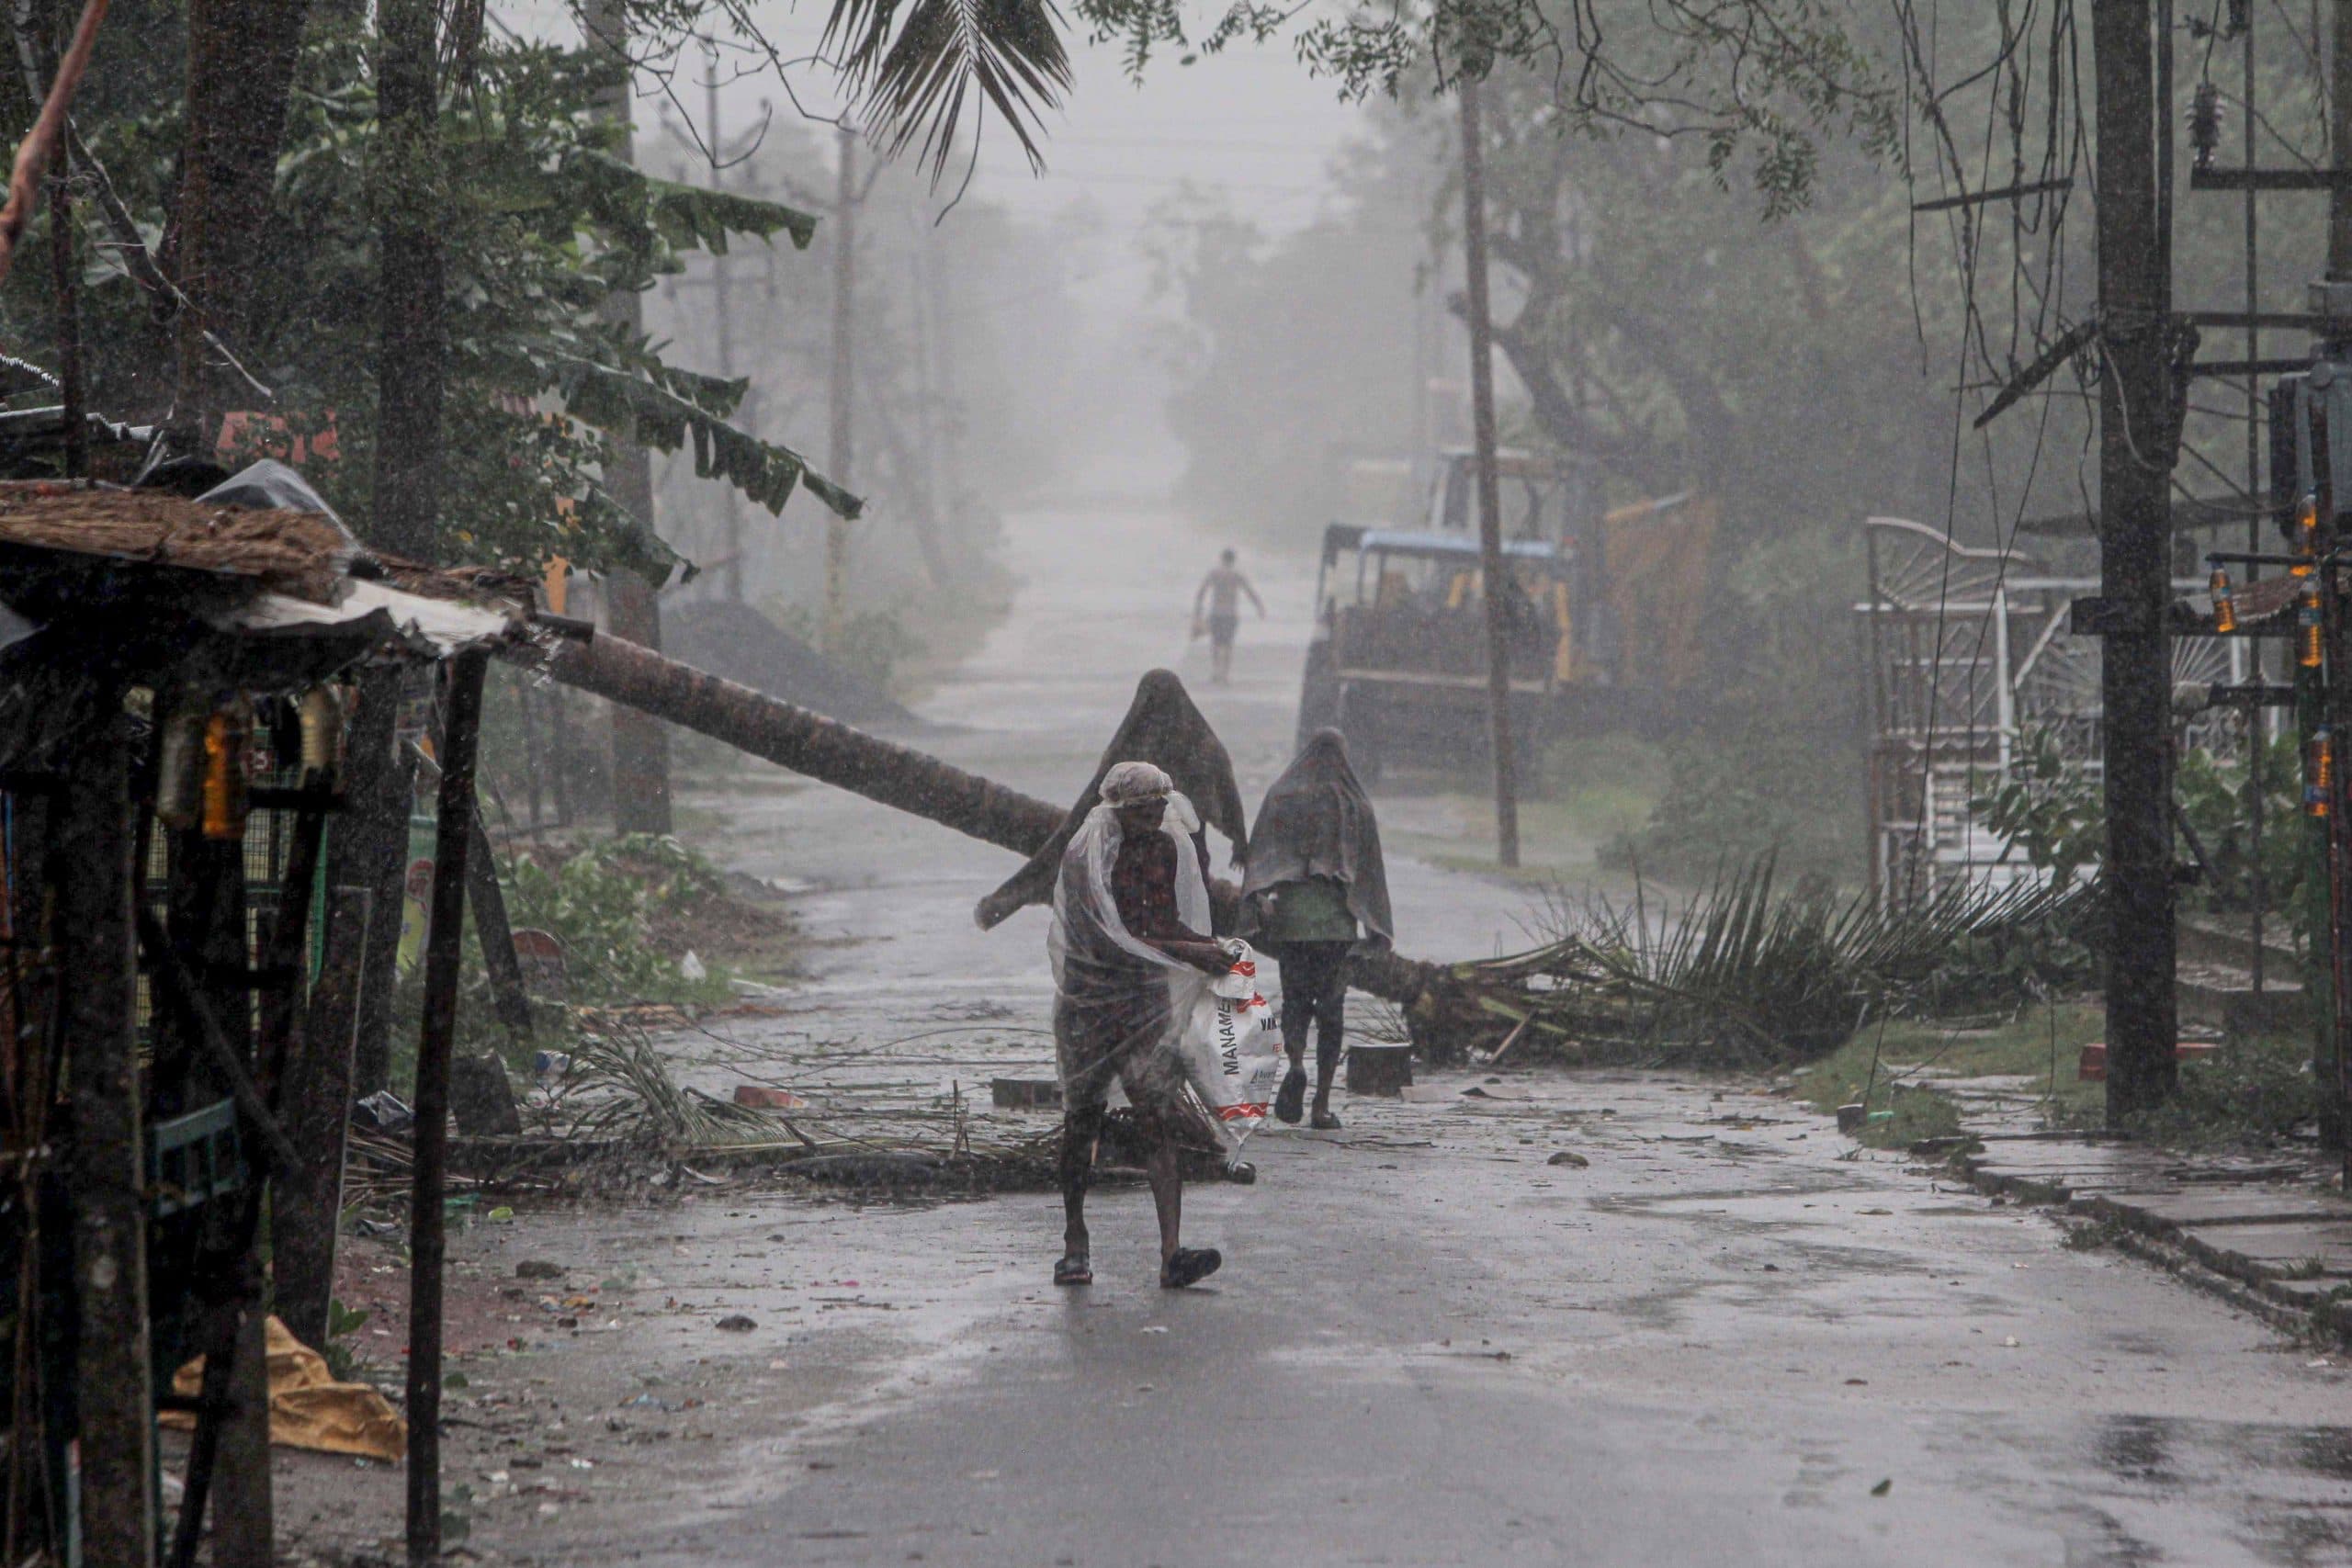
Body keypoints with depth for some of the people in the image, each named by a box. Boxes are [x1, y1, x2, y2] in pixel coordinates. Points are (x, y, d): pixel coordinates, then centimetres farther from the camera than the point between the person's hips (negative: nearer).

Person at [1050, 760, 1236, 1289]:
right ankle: (1075, 1241, 23)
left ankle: (1172, 1253, -20)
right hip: (1090, 1000, -4)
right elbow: (1107, 941, -21)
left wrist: (1210, 947, 4)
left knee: (1159, 1123, -9)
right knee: (1081, 1121, 6)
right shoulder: (1086, 858, -13)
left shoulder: (1168, 847, 6)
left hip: (1149, 998, 4)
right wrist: (1188, 953, -23)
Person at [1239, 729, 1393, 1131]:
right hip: (1338, 917, 0)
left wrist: (1264, 895, -16)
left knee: (1295, 998, 12)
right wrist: (1370, 922, 15)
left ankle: (1296, 1065, -19)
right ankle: (1322, 1105, -1)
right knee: (1331, 1006, 4)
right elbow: (1370, 865, 8)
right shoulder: (1356, 803, 5)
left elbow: (1264, 850, -7)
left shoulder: (1281, 797, 4)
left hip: (1291, 915, 0)